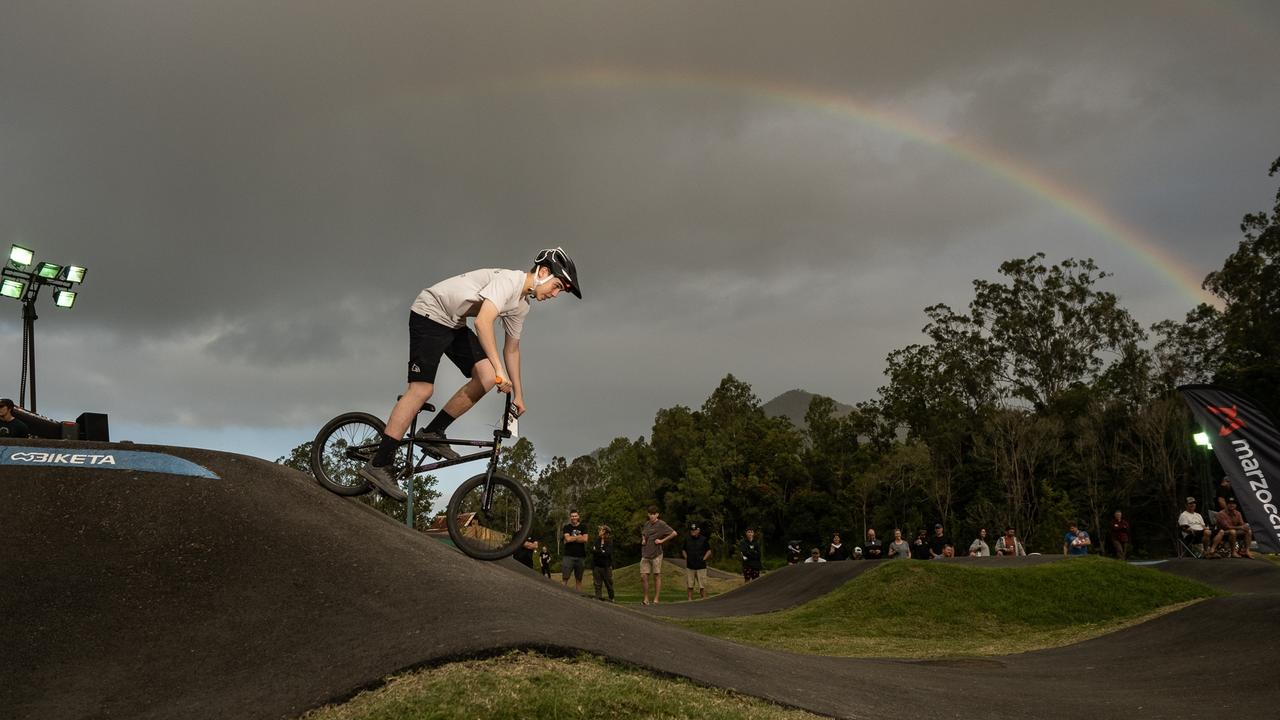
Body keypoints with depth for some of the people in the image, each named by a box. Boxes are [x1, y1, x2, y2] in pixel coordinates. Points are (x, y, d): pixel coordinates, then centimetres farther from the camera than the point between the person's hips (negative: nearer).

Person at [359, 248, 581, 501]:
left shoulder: (522, 304, 7)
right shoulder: (508, 280, -23)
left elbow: (511, 349, 16)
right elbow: (483, 322, -34)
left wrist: (518, 394, 16)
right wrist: (499, 369, -33)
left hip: (454, 324, 9)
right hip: (430, 312, -9)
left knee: (486, 377, -10)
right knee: (422, 388, -17)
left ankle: (433, 432, 0)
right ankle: (378, 465, -17)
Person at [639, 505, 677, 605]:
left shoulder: (661, 524, -5)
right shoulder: (646, 524, 12)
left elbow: (674, 533, -12)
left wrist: (662, 540, -12)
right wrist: (643, 540, 11)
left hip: (656, 554, -5)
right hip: (645, 555, 5)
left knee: (657, 576, 0)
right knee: (643, 576, 0)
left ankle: (656, 599, 5)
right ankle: (646, 598, 11)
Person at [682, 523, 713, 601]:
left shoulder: (704, 539, 0)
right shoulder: (687, 540, 10)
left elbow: (709, 551, 6)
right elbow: (683, 551, 21)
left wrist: (704, 559, -4)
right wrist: (686, 558, 7)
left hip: (701, 566, -3)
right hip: (689, 566, 3)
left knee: (702, 585, -6)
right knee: (689, 585, 6)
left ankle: (704, 599, -1)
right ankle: (690, 599, 13)